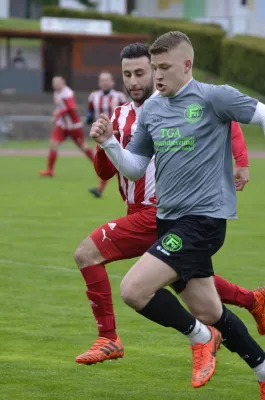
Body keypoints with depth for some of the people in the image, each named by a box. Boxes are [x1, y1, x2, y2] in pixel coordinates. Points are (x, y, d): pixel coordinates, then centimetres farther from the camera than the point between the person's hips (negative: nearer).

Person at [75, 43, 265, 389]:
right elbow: (105, 172, 7)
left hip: (157, 214, -8)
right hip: (141, 213, 8)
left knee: (87, 253, -15)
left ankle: (108, 339, -8)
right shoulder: (121, 116, 9)